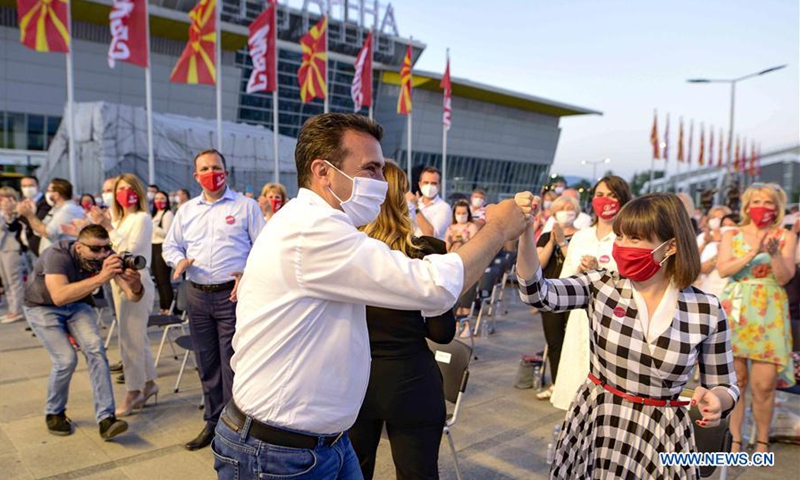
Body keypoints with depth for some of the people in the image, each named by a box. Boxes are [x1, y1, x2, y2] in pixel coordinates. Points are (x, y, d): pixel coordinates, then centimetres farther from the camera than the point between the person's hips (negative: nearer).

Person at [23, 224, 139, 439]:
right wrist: (100, 278, -59)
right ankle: (54, 414, 12)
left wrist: (135, 284, -51)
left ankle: (106, 418, -17)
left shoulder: (107, 257, -24)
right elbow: (59, 296, -51)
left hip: (78, 305, 3)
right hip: (43, 307, -3)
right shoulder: (58, 255, -35)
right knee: (66, 359, -16)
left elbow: (133, 296, -28)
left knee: (95, 349, -18)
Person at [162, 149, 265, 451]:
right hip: (197, 295, 5)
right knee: (206, 364, 14)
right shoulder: (186, 210, 14)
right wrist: (179, 260, -4)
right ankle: (212, 423, 28)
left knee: (232, 365, -3)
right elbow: (170, 245, 18)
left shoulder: (246, 206, 1)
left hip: (232, 294, -5)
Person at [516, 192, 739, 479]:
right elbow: (537, 294, -20)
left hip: (661, 436, -1)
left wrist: (715, 400, -24)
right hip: (596, 425, 1)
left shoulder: (707, 310, -8)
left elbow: (725, 387, -1)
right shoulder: (602, 286, -7)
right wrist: (526, 233, -33)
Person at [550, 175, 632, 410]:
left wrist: (600, 270, -20)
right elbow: (563, 281, 11)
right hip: (582, 317, 5)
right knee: (577, 373, 9)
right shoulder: (580, 237, 11)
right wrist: (580, 270, -8)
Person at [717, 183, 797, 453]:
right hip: (735, 313, 1)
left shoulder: (785, 238, 7)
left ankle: (762, 442, 16)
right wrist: (754, 253, -18)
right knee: (735, 381, 1)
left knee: (764, 384, -3)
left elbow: (784, 277, -3)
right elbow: (723, 270, -8)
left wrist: (774, 253, -18)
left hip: (769, 315, 0)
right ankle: (735, 439, 14)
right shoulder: (731, 236, 8)